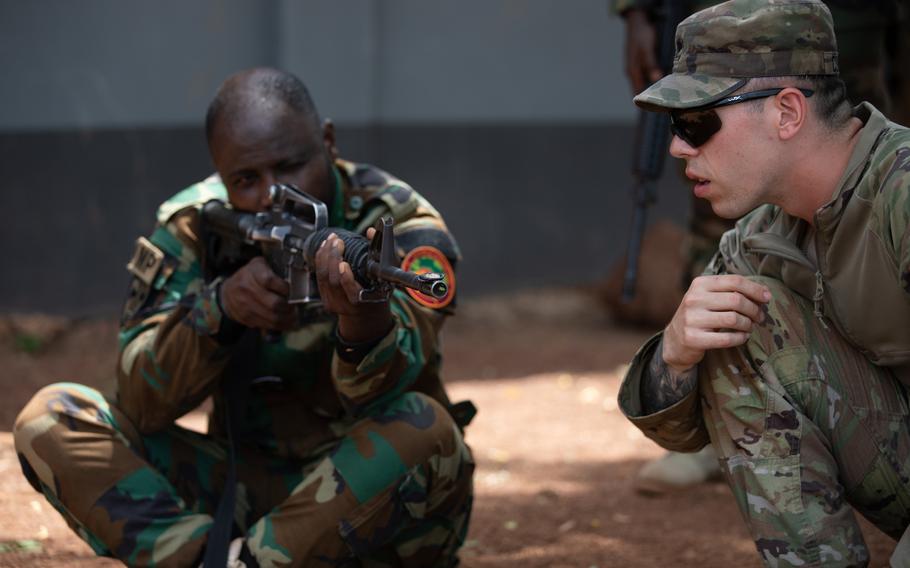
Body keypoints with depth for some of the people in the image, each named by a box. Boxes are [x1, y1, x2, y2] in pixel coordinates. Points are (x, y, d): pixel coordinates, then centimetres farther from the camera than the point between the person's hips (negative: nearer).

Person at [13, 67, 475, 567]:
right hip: (246, 487, 2)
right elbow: (140, 401, -15)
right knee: (51, 418, -13)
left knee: (426, 429, -35)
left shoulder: (402, 226, -11)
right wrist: (220, 306, -33)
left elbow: (381, 391, -30)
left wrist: (364, 318, -54)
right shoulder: (191, 229, -4)